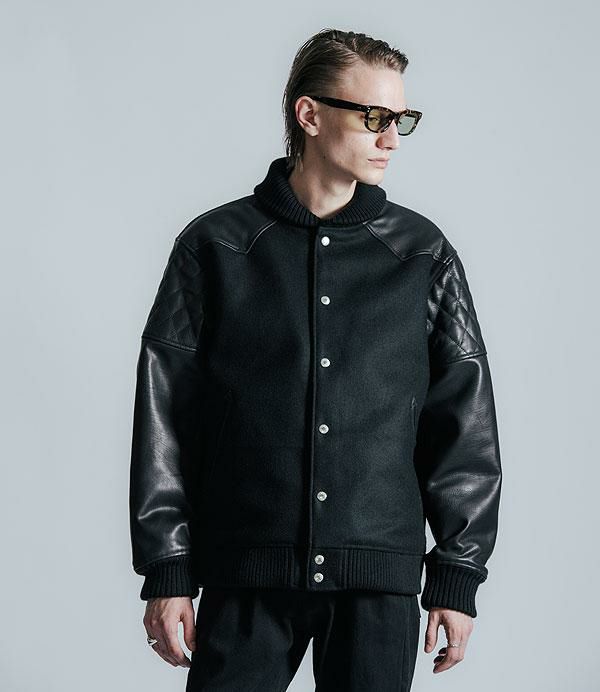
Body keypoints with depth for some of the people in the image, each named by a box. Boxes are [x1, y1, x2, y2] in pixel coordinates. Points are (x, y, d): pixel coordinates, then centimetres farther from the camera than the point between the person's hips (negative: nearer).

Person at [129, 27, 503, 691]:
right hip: (245, 578, -1)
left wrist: (457, 575, 4)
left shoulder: (423, 254, 7)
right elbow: (165, 417, 3)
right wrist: (165, 571, 0)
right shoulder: (215, 245, 4)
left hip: (380, 576, 1)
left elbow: (463, 422, 8)